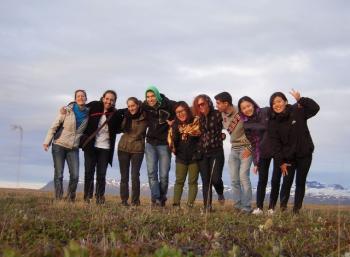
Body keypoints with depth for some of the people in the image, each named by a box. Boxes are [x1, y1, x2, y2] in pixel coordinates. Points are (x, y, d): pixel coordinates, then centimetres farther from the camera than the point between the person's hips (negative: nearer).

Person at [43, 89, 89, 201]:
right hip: (59, 146, -2)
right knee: (58, 174, -1)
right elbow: (54, 126, -5)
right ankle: (58, 199, 7)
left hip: (73, 148, 3)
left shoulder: (88, 113, 3)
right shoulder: (67, 110, -6)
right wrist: (47, 141, -8)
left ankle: (70, 199, 12)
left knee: (75, 175, -4)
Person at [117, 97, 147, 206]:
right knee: (124, 176, 6)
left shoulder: (144, 117, -6)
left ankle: (135, 201, 4)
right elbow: (122, 128, 14)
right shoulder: (126, 116, 5)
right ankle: (124, 200, 13)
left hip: (137, 149, -4)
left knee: (135, 176, -6)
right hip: (123, 148, 4)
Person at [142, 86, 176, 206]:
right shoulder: (145, 106, 0)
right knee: (151, 173, -6)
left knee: (164, 175, 1)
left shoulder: (168, 105, -13)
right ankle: (155, 199, -5)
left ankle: (162, 199, 17)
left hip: (164, 144, -3)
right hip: (150, 143, 3)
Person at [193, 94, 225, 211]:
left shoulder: (217, 115, -3)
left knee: (215, 178, -11)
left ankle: (220, 193, 22)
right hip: (202, 153, 4)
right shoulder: (199, 118, 9)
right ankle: (207, 207, 8)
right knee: (206, 181, 3)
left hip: (216, 151, -4)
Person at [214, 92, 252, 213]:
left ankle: (246, 208, -7)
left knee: (243, 177, -13)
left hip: (245, 148, -7)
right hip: (234, 149, 7)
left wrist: (249, 148, -15)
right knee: (234, 179, 5)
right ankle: (237, 206, 13)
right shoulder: (223, 115, 2)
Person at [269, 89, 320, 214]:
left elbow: (315, 108, -18)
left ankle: (297, 209, 14)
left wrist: (300, 100, -28)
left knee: (300, 182, 6)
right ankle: (283, 208, 8)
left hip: (304, 155, 0)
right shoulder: (273, 123, -4)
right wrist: (280, 162, -8)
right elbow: (275, 144, -5)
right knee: (287, 182, -2)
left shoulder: (297, 111, -6)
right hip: (288, 157, 0)